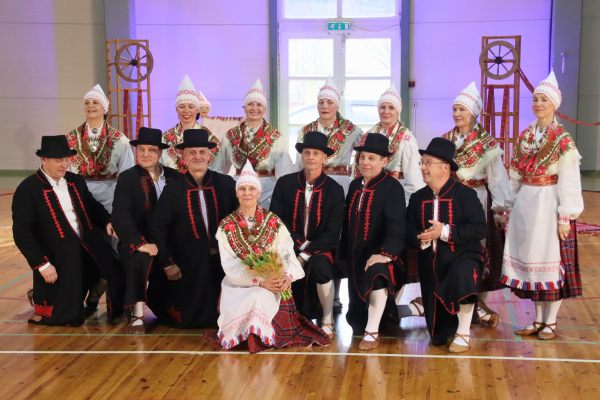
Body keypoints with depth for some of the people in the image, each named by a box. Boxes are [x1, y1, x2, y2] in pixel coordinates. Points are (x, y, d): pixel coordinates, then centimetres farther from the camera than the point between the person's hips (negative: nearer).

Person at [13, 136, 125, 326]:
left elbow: (93, 206, 20)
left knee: (118, 271, -17)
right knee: (68, 317, -1)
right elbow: (22, 234, -13)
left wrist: (107, 221, -2)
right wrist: (42, 264, -18)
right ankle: (39, 297, 29)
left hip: (88, 245, 5)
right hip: (58, 255, -5)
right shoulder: (27, 190, -10)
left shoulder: (76, 181, 8)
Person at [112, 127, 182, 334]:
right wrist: (140, 243, -24)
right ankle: (136, 315, -23)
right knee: (141, 260, -34)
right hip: (138, 244, -3)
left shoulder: (175, 177, 10)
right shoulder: (127, 178, 0)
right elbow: (121, 216, -12)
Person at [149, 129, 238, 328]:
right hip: (189, 265, -1)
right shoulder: (173, 189, -7)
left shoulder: (226, 184, -6)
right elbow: (157, 227, -5)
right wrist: (167, 263, -7)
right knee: (186, 318, 14)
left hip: (223, 260, 1)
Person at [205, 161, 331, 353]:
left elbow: (287, 252, -3)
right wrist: (259, 281, -20)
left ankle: (261, 335, -7)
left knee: (260, 299, -32)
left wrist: (288, 275, -26)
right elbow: (229, 264, -7)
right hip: (238, 284, 1)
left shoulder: (274, 222, 2)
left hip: (271, 284, 0)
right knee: (247, 303, -29)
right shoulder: (227, 225, 0)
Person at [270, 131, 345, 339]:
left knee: (320, 266, -34)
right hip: (290, 246, 2)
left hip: (320, 249, -2)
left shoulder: (334, 189, -3)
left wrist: (305, 255, -18)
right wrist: (300, 242, -14)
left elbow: (332, 233, -7)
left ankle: (328, 320, -12)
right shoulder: (285, 183, 2)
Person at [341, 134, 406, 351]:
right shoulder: (355, 186, 9)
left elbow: (397, 226, -21)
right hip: (355, 256, 6)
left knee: (377, 273, -40)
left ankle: (372, 333, -29)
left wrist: (385, 253, -35)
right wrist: (344, 255, 12)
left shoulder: (392, 187, -10)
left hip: (377, 254, -6)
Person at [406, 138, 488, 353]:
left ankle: (463, 334, -19)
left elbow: (479, 229, -17)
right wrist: (420, 238, -19)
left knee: (462, 277, -40)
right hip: (430, 262, 4)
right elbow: (408, 230, 4)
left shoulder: (465, 194, -7)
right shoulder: (417, 198, 8)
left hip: (462, 256, -4)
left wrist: (445, 232, -24)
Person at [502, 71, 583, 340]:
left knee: (551, 261, 1)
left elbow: (568, 182, -10)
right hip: (525, 204, 6)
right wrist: (511, 206, 9)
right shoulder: (524, 136, 9)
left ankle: (550, 322, 12)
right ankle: (538, 320, 20)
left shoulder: (563, 140, -8)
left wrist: (565, 216, -14)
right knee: (529, 259, 9)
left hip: (549, 204, -6)